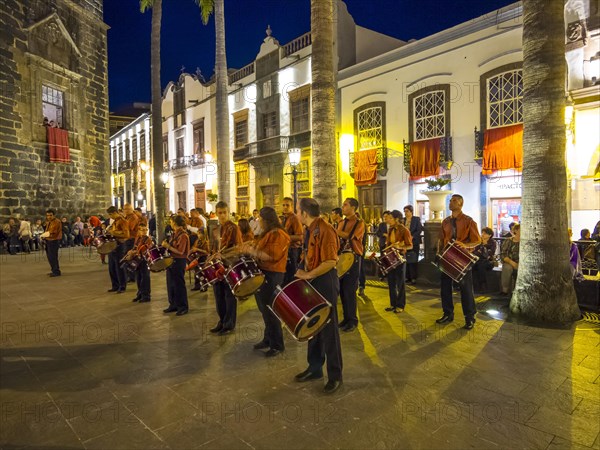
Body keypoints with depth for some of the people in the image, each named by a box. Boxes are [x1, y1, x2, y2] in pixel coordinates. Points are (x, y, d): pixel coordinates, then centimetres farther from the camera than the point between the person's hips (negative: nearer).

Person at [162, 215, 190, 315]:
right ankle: (173, 305, 26)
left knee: (179, 285, -2)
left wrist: (168, 246, -19)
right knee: (170, 284, 15)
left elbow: (180, 251, -22)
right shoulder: (174, 234, 11)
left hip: (179, 262, -9)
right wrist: (166, 244, 0)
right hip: (171, 260, 9)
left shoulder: (183, 236, -17)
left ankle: (183, 307, 9)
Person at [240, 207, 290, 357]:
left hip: (272, 276, -10)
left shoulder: (278, 235, -16)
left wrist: (253, 251, -21)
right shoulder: (267, 233, 15)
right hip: (263, 273, 10)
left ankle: (277, 345, 10)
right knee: (264, 309, 17)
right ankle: (268, 339, 31)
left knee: (269, 310, -3)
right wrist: (251, 247, 5)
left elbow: (272, 255, -25)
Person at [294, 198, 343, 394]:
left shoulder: (324, 230, -20)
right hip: (312, 282, 9)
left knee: (328, 330, 1)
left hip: (325, 283, -9)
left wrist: (308, 275, -20)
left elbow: (330, 262, -25)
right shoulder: (309, 230, 9)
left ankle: (335, 376, 16)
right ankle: (315, 368, 33)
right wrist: (304, 272, 5)